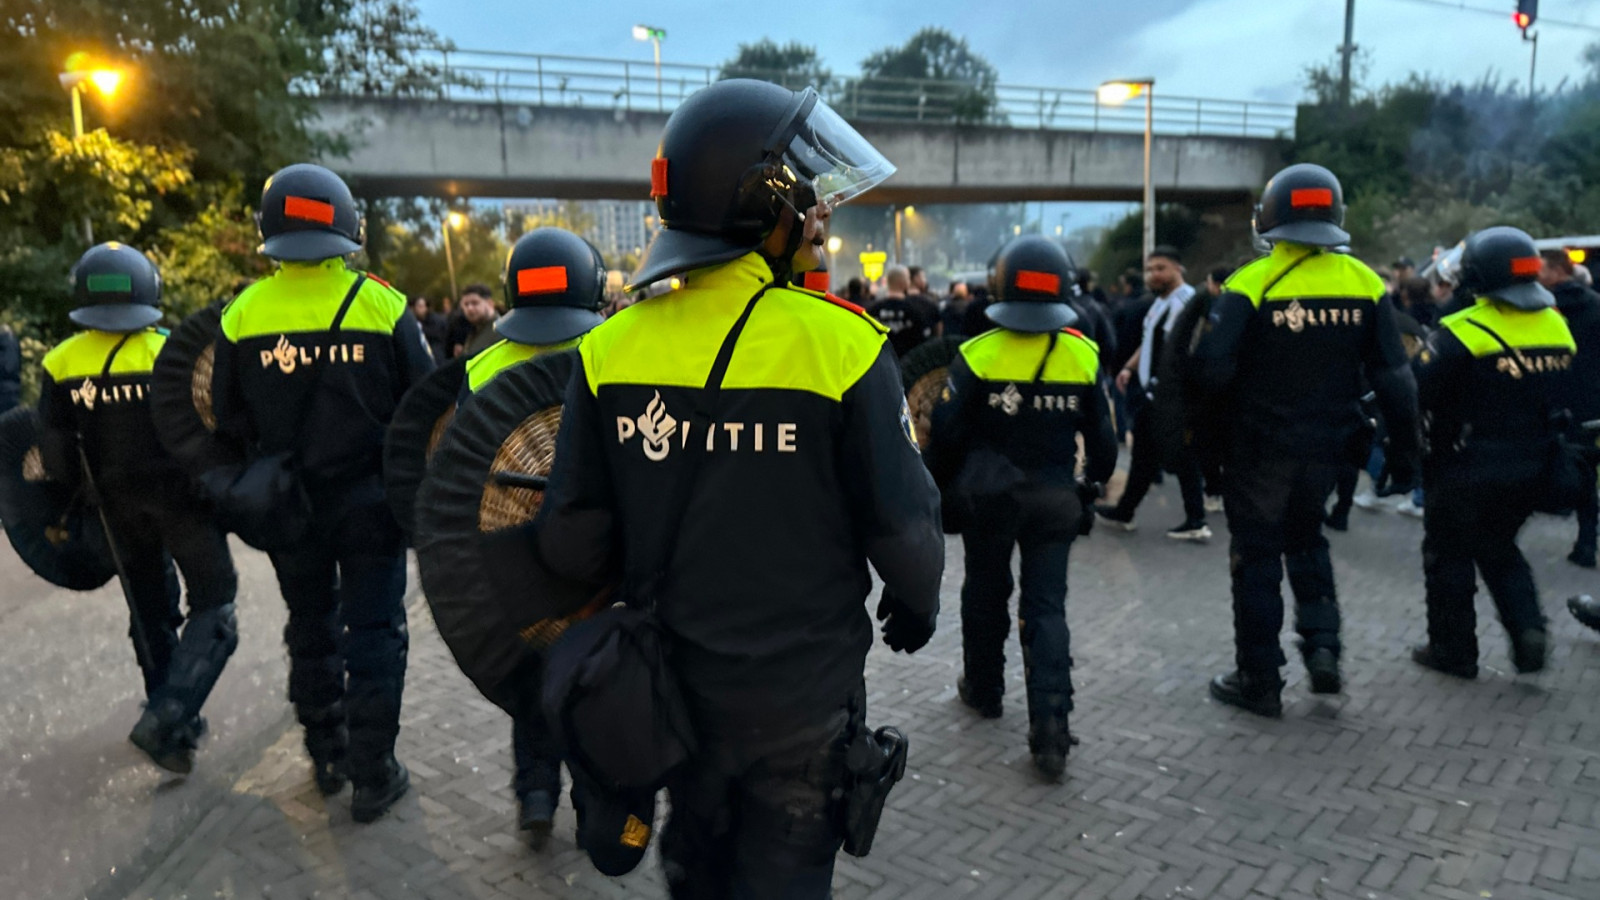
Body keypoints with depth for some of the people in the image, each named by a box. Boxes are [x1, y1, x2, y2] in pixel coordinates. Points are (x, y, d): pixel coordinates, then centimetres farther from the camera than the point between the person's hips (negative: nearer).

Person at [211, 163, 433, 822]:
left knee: (311, 629, 19)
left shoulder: (242, 315, -4)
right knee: (374, 632, 6)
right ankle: (373, 774, 11)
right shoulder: (383, 305, -11)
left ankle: (326, 755, 32)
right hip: (370, 499, -2)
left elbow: (229, 420, 3)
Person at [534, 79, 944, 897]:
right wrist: (917, 603, 9)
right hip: (802, 691, -3)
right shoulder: (841, 346, -20)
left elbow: (572, 536, -8)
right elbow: (901, 519, -13)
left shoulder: (613, 348, -10)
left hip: (674, 680, 4)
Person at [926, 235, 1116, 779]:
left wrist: (941, 485, 4)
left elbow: (947, 433, -11)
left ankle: (983, 688, 37)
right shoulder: (1084, 355, -4)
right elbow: (1101, 435, 3)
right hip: (1054, 499, 1)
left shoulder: (978, 355, -13)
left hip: (986, 498, -1)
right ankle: (1051, 724, -5)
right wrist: (1096, 481, 20)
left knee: (985, 593, 19)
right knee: (1046, 606, 5)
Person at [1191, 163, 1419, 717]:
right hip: (1328, 445, 4)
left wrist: (1222, 416, -1)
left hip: (1260, 447, -4)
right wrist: (1403, 452, 10)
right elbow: (1394, 378, 1)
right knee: (1305, 535, 27)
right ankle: (1322, 643, 16)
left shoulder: (1252, 284, -15)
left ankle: (1259, 681, 16)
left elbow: (1214, 367, -22)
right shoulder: (1365, 284, -1)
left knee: (1257, 556, 8)